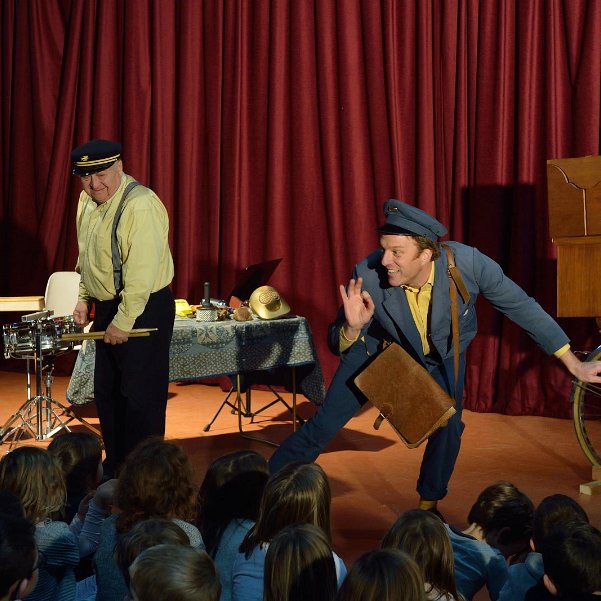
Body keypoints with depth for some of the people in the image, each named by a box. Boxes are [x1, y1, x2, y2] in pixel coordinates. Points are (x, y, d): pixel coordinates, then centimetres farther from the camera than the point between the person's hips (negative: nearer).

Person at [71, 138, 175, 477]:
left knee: (141, 397, -2)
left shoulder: (140, 206, -22)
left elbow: (142, 273, -25)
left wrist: (123, 322, -22)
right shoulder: (87, 201, 7)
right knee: (106, 393, 17)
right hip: (106, 308, 9)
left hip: (144, 311, -9)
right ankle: (115, 471, 33)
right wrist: (84, 299, 11)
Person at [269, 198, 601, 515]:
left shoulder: (468, 263, -35)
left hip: (442, 357, 1)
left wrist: (573, 363, -13)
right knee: (324, 423, -2)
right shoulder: (367, 276, -36)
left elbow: (522, 307, -19)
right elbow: (338, 345, -21)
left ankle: (428, 506, 14)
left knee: (448, 428, -12)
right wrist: (352, 328, -47)